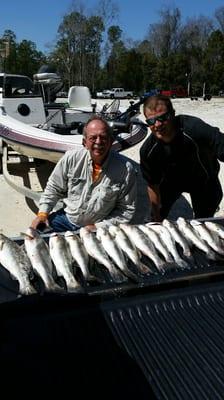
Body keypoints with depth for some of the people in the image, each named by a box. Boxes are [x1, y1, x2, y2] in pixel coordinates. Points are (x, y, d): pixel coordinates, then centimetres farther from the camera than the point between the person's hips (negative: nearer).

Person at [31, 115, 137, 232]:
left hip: (97, 227, -2)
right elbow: (54, 188, 4)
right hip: (66, 217, 3)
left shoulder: (126, 169, -18)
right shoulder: (71, 158, -11)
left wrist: (98, 227, -15)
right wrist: (42, 214, -6)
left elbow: (127, 209, -10)